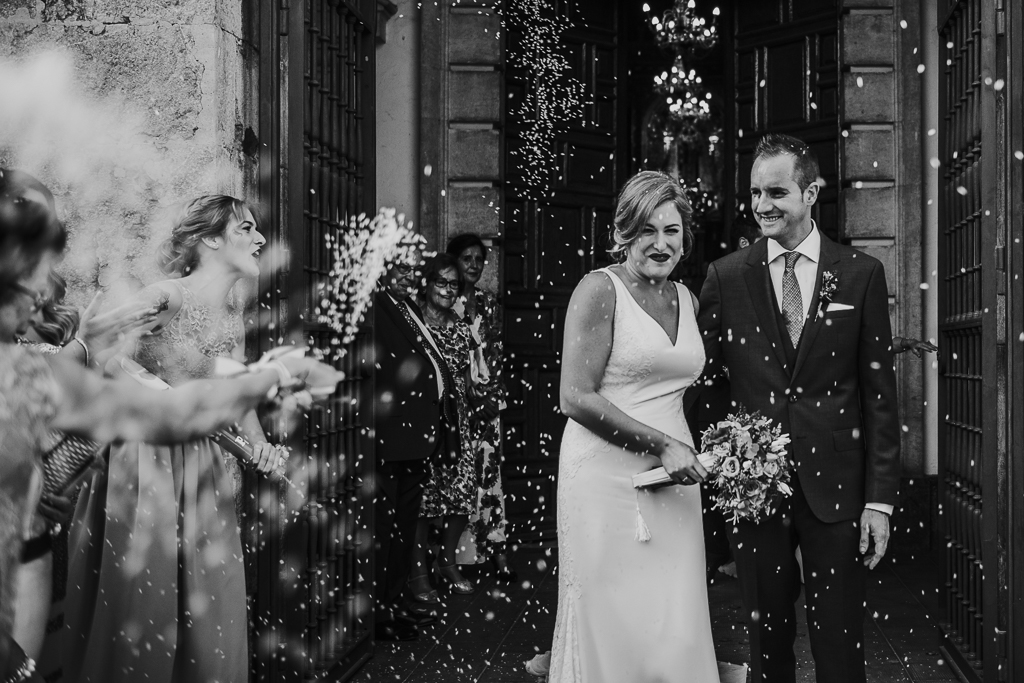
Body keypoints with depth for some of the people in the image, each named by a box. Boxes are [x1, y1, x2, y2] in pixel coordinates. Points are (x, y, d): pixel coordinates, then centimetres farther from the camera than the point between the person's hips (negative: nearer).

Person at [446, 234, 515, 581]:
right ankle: (456, 554, 1)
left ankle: (498, 551, 2)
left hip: (486, 400, 3)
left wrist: (495, 395, 2)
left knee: (489, 471, 1)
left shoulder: (489, 304, 12)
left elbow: (497, 354, 13)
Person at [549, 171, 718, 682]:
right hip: (608, 478, -6)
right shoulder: (600, 289, -7)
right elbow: (576, 398, -13)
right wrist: (662, 445, -14)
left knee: (678, 630, 5)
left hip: (674, 482, 6)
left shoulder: (687, 299, 14)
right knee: (613, 627, -1)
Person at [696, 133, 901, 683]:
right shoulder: (725, 277, 3)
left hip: (834, 487, -1)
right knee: (766, 638, 10)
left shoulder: (861, 274, 2)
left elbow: (879, 392, 1)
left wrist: (880, 498, -3)